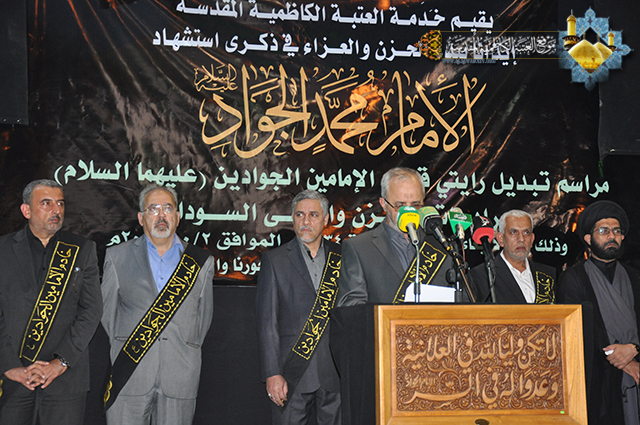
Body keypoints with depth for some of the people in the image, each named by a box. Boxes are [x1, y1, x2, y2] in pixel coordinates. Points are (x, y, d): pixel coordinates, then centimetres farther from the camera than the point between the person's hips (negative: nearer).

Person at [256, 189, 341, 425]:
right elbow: (267, 322, 1)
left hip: (336, 371, 2)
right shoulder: (274, 260, 5)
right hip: (292, 374, -2)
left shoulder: (342, 258, 9)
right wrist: (272, 373, -7)